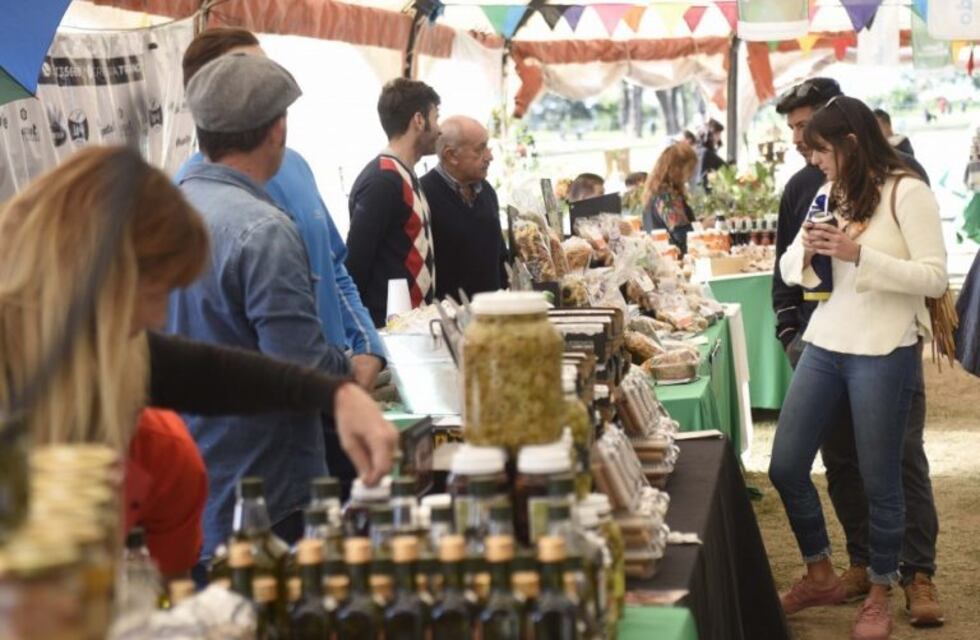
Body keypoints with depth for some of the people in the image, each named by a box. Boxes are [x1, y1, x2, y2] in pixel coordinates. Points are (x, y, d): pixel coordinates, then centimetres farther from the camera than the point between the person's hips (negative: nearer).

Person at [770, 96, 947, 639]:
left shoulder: (907, 192, -10)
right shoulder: (827, 194, 9)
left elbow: (936, 278, -15)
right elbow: (789, 269, 13)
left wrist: (859, 254, -24)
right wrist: (804, 251, -10)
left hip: (883, 353, -6)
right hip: (824, 345, 7)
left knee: (879, 480, 5)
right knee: (785, 467, 8)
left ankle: (879, 594, 24)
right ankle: (821, 575, 28)